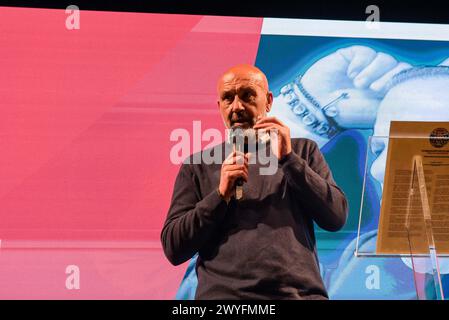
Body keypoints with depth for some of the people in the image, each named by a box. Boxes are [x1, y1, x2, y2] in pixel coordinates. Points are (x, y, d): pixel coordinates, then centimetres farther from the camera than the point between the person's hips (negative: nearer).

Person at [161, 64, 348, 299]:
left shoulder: (303, 151, 16)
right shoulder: (197, 166, 13)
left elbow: (336, 218, 4)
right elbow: (173, 249, 5)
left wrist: (288, 159, -3)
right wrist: (220, 195, -6)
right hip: (223, 293, -1)